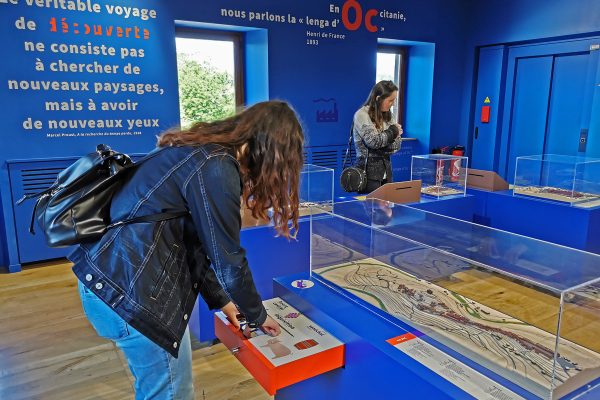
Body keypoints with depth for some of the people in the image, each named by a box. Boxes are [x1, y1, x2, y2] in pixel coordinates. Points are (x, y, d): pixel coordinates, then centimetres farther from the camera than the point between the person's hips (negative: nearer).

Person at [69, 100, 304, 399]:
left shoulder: (206, 153, 11)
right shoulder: (216, 170, -19)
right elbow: (228, 260, -13)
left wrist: (219, 298, 18)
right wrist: (257, 315, 3)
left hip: (117, 273, 10)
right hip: (128, 287, -10)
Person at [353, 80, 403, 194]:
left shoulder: (388, 115, 10)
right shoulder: (361, 115, -10)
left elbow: (396, 145, 7)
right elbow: (374, 141, -18)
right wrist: (393, 131, -5)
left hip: (386, 171, 6)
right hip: (369, 172, -6)